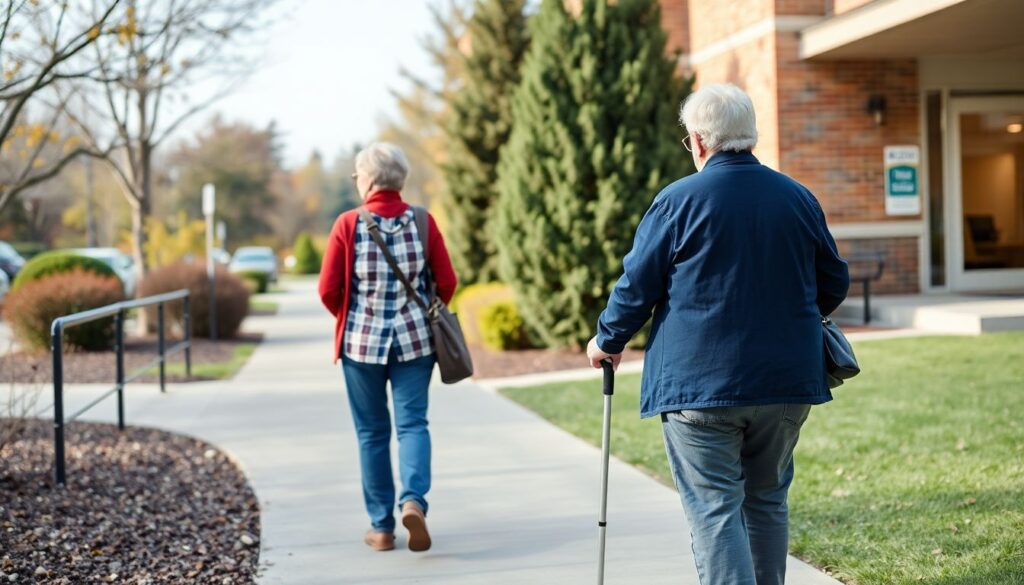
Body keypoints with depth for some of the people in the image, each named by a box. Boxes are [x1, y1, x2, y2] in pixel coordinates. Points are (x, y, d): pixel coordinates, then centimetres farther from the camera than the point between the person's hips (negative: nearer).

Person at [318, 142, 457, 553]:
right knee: (412, 423, 6)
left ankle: (382, 527, 13)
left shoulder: (348, 224, -9)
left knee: (372, 432, 9)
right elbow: (446, 283, 0)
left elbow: (328, 290, -7)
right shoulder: (422, 222, -4)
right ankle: (414, 500, -18)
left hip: (362, 340, -1)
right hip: (414, 338, 1)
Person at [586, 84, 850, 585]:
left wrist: (607, 341, 14)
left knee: (713, 509, -2)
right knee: (767, 501, 17)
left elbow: (636, 286, -4)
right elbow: (834, 284, 15)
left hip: (700, 383, -5)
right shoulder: (799, 198, 5)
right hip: (786, 381, 5)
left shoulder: (678, 200, -9)